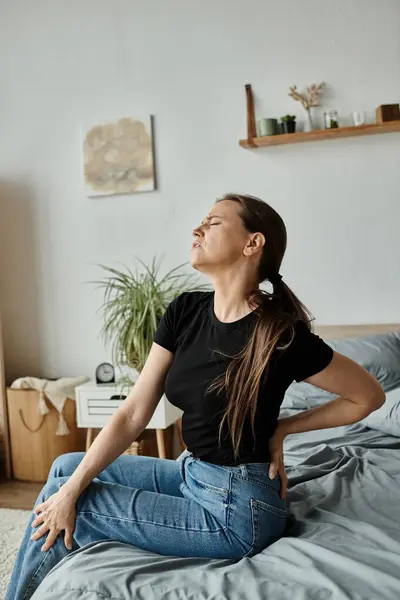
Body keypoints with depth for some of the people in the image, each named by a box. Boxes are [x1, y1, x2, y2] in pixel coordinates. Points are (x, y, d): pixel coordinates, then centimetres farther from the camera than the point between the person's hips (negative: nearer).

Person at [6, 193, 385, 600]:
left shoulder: (283, 336, -23)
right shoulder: (185, 311, -4)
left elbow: (369, 396, -8)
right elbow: (133, 415, -4)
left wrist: (282, 428, -8)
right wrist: (71, 489, -9)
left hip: (236, 508, -7)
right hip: (192, 474, 7)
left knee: (62, 505, -3)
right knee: (66, 470, 9)